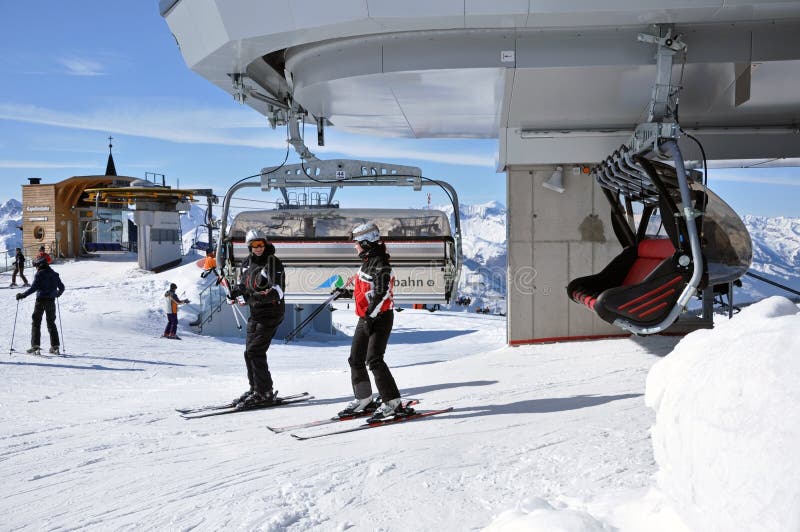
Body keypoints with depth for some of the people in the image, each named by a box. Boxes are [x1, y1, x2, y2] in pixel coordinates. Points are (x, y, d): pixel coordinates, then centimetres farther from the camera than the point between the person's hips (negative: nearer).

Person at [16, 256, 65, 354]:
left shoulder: (39, 274, -8)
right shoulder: (54, 274, 9)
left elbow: (34, 288, -18)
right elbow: (61, 287, 14)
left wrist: (22, 295, -12)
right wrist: (58, 293, 35)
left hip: (40, 301, -5)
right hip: (51, 301, 5)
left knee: (36, 323, 2)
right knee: (51, 323, 14)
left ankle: (35, 345, -5)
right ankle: (55, 345, 10)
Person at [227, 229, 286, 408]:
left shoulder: (273, 262, -13)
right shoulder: (247, 262, 9)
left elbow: (279, 289, -22)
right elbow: (241, 283, 22)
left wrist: (266, 296, -42)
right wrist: (234, 292, 1)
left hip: (271, 312, -8)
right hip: (255, 313, 8)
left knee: (255, 351, -13)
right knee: (249, 352, 12)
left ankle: (265, 393, -7)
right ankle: (255, 388, 24)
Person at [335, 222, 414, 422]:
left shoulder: (380, 264, -17)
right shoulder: (367, 262, 13)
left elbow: (382, 293, -24)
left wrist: (370, 316, -27)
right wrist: (348, 293, 29)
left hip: (380, 318, -10)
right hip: (366, 318, 10)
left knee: (374, 360, -16)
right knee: (355, 359, 12)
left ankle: (393, 403, -13)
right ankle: (364, 400, 25)